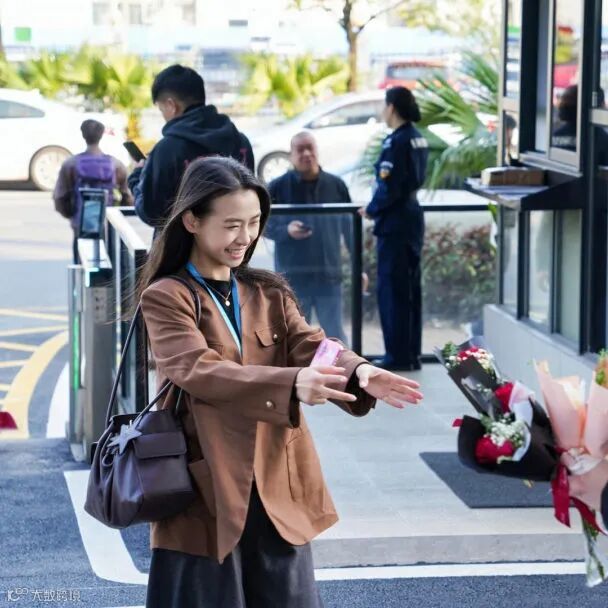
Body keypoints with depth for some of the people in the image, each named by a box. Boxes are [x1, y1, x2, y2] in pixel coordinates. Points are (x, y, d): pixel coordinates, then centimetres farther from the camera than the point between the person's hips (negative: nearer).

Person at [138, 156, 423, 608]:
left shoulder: (270, 294, 12)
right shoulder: (166, 298, -6)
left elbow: (310, 345, -4)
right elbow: (199, 371, -22)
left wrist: (358, 373, -28)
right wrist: (291, 384, -37)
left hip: (278, 489, 5)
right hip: (207, 493, -5)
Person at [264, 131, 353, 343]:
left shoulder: (336, 185, 3)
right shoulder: (278, 187, -3)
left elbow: (349, 228, 9)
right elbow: (264, 225, 1)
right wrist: (286, 230, -20)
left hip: (329, 276, 1)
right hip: (292, 277, -1)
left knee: (335, 335, 5)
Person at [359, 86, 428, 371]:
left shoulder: (396, 141, -17)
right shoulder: (418, 139, 9)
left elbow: (388, 187, -20)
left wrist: (372, 209, -4)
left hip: (394, 221, -9)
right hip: (412, 216, 9)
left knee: (391, 288, -2)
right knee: (410, 287, 12)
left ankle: (397, 355, 1)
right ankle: (411, 353, 17)